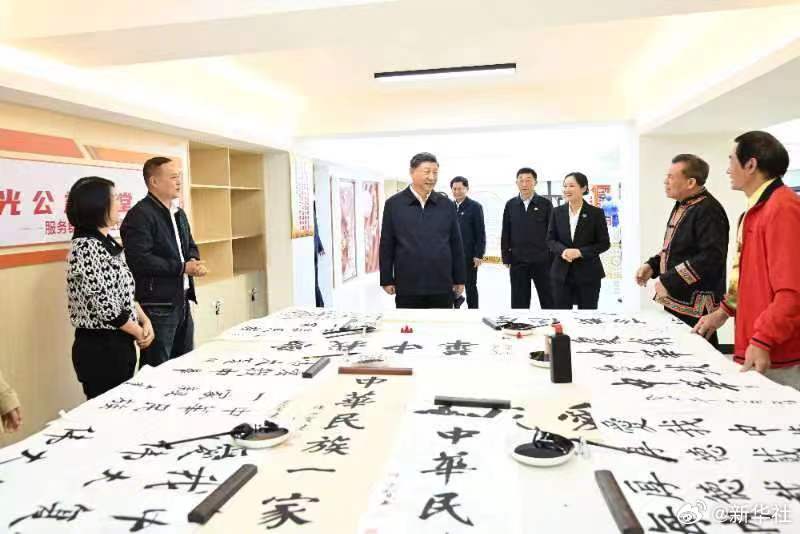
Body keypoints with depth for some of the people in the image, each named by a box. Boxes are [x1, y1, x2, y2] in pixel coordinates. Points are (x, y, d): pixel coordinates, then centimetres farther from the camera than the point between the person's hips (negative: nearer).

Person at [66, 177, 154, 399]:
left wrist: (145, 321, -1)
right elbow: (104, 306, -21)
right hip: (100, 346, -8)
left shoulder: (109, 242, 10)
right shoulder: (85, 247, -18)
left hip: (120, 342, 9)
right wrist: (139, 332, -9)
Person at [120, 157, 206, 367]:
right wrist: (182, 267, -18)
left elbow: (190, 246, 22)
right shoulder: (139, 215, -14)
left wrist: (193, 261, -2)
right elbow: (139, 260, -23)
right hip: (156, 306, -9)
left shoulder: (179, 213, 16)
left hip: (182, 300, 9)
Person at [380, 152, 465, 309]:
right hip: (407, 287, -2)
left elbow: (456, 244, 8)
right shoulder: (394, 204, 0)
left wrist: (459, 278, 7)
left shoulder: (446, 204, 5)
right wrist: (386, 279, 0)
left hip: (442, 286, 2)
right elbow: (387, 245, 1)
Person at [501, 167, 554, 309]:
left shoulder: (545, 204, -1)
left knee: (548, 299, 7)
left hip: (542, 261, -2)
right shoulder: (511, 205, 5)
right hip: (517, 261, 2)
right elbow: (505, 234, 7)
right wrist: (506, 258, 3)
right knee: (519, 301, 8)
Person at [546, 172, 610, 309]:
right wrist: (563, 250, -16)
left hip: (588, 273, -2)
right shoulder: (557, 212, 5)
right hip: (562, 272, 2)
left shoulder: (596, 213, -3)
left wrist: (580, 252, -17)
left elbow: (604, 243, -3)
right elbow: (550, 239, 6)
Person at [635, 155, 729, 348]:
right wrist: (652, 265, 9)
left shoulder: (708, 210, -16)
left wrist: (669, 281, -22)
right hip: (675, 302, 10)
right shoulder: (682, 206, 15)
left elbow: (710, 257, -25)